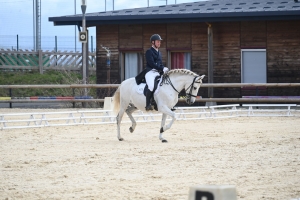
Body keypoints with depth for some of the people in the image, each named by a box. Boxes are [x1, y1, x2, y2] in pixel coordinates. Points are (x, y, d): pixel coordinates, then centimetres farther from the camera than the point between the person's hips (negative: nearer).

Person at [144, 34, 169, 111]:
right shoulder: (149, 52, -3)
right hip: (150, 72, -8)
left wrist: (164, 69, 0)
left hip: (158, 73, 8)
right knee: (151, 86, -33)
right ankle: (148, 105, -28)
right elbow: (151, 64, -13)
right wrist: (162, 69, -16)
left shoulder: (159, 53, 22)